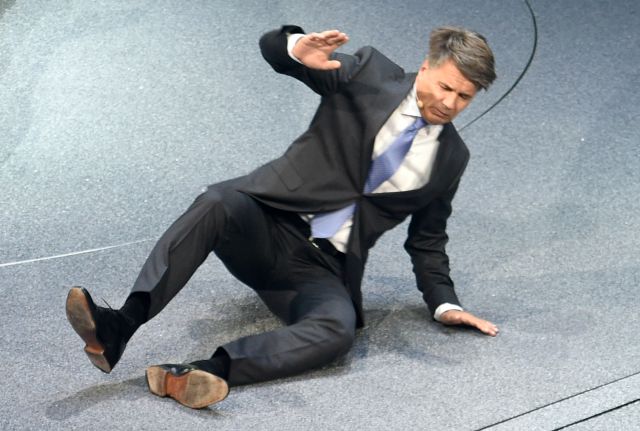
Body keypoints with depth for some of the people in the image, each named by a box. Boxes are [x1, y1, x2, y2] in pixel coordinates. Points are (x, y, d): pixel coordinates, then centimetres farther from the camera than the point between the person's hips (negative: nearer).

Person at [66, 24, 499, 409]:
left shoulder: (450, 157, 11)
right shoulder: (369, 73, 3)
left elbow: (427, 239, 21)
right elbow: (271, 46, 0)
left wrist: (444, 303, 6)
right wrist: (298, 48, -24)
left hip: (322, 269, 1)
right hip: (267, 223, -1)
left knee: (338, 331, -33)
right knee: (217, 203, -35)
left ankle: (203, 373, -49)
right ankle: (118, 328, -44)